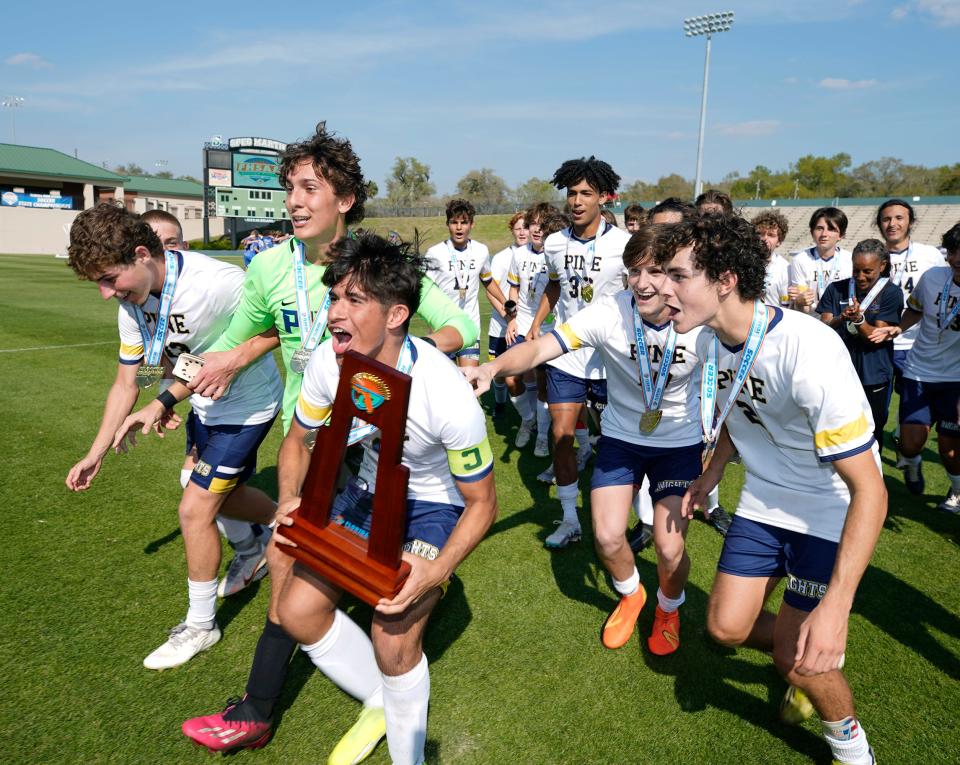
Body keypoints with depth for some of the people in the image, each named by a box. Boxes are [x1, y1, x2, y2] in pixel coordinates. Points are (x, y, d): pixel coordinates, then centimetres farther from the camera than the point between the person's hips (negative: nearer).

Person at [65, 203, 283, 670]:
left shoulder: (218, 282, -33)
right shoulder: (132, 303, -7)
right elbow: (126, 382, 2)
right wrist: (97, 452, 3)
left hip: (247, 406, -8)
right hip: (205, 406, 8)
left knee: (194, 509, -5)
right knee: (219, 494, 22)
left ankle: (200, 624, 16)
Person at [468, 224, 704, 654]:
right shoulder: (609, 313, -24)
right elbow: (541, 347, -32)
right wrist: (493, 367, -52)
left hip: (680, 442, -1)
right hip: (621, 436, 1)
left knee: (669, 549, -7)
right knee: (607, 538, -4)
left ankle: (669, 608, 32)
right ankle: (631, 596, 34)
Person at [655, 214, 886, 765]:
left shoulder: (809, 350, -33)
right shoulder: (712, 340, -10)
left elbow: (869, 490, -31)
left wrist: (836, 605, -35)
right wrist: (710, 477, 9)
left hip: (833, 510, -6)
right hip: (763, 500, 6)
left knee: (799, 656, -4)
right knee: (727, 627, 6)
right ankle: (817, 666, 37)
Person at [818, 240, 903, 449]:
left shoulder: (891, 293, -4)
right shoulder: (836, 290, 2)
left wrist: (858, 319, -29)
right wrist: (840, 319, -26)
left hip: (873, 378, -1)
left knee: (871, 436, 12)